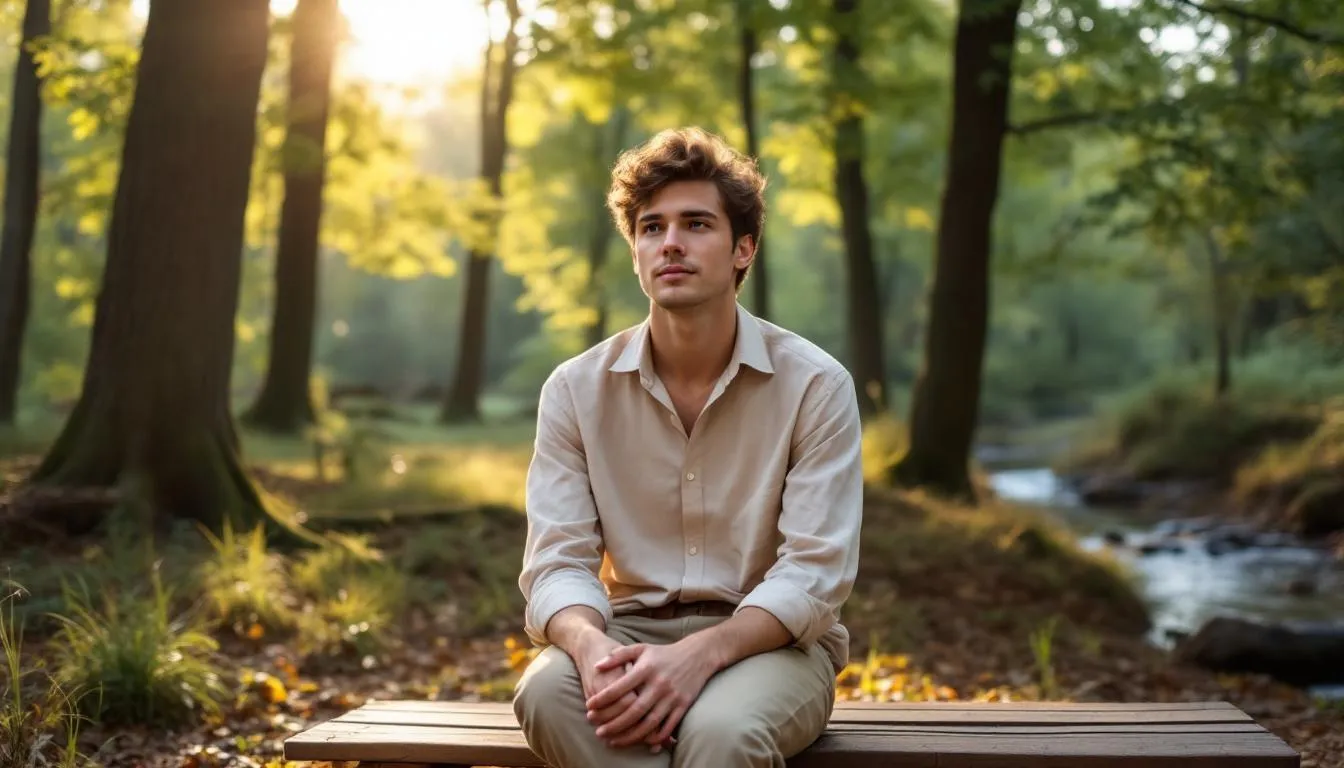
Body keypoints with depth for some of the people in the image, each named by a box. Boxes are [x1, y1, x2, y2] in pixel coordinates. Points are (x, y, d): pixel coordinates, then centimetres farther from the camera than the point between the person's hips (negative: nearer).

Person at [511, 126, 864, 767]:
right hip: (632, 632, 3)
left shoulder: (816, 385, -9)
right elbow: (558, 562, -6)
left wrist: (700, 655, -30)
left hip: (772, 641, -2)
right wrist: (594, 649, -29)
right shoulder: (576, 389, -1)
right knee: (546, 692, -31)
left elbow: (815, 573, -13)